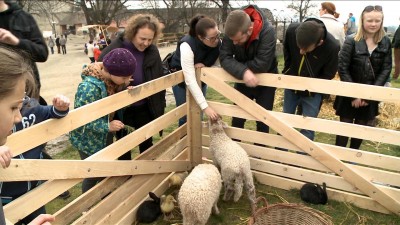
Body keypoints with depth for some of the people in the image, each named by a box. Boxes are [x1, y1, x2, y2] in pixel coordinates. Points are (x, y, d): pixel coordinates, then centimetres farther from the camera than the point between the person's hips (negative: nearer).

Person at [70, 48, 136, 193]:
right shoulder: (90, 86, -32)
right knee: (94, 173, 7)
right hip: (88, 140, -7)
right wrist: (107, 126, -32)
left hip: (103, 138, 7)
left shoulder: (109, 80, -7)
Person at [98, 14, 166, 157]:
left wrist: (160, 106, 5)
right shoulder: (113, 50, -19)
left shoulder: (153, 52, -8)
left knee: (146, 143, 18)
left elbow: (159, 80, 3)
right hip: (121, 109, -3)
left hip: (145, 108, 3)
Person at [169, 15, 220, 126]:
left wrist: (204, 65, -30)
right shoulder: (187, 45, -39)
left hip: (201, 77, 4)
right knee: (185, 114, 1)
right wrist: (205, 107, -44)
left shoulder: (218, 42, -24)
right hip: (181, 78, -4)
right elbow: (190, 81, -41)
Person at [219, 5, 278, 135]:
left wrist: (236, 66, -25)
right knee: (237, 118, 10)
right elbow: (225, 58, -25)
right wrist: (243, 72, -42)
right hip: (243, 80, 3)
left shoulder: (267, 32, -31)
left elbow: (261, 65, -36)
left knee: (262, 120, 6)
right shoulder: (232, 31, -20)